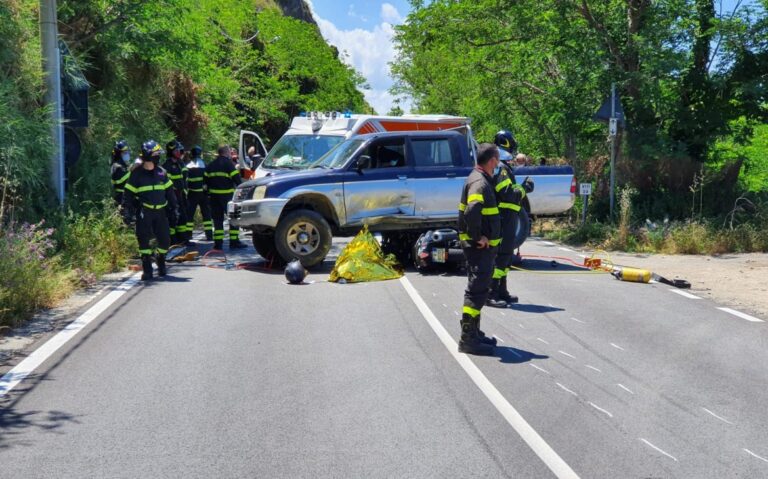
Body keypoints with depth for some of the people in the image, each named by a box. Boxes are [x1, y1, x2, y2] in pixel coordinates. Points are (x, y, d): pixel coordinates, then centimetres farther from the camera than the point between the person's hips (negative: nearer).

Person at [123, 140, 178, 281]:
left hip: (160, 211, 3)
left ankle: (160, 259, 31)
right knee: (143, 240, -4)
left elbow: (169, 191, 14)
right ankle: (147, 269, 3)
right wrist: (128, 210, -7)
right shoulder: (136, 174, -2)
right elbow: (129, 194, 0)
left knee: (165, 240, 2)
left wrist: (174, 208, 12)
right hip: (144, 212, -3)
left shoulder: (161, 172, 8)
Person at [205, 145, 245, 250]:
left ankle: (218, 243, 5)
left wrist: (208, 192, 21)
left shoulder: (211, 165, 14)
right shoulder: (228, 163, -6)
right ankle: (234, 241, -4)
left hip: (214, 195, 6)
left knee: (217, 219, 10)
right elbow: (236, 178, -12)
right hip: (227, 194, -6)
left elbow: (206, 180, 15)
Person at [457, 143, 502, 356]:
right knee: (477, 290, -8)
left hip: (484, 245, 11)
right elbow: (472, 211, -35)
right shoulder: (479, 182, -18)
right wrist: (478, 237, -25)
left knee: (479, 289, 18)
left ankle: (474, 333, 28)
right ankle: (468, 338, -6)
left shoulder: (482, 180, 15)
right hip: (479, 246, -11)